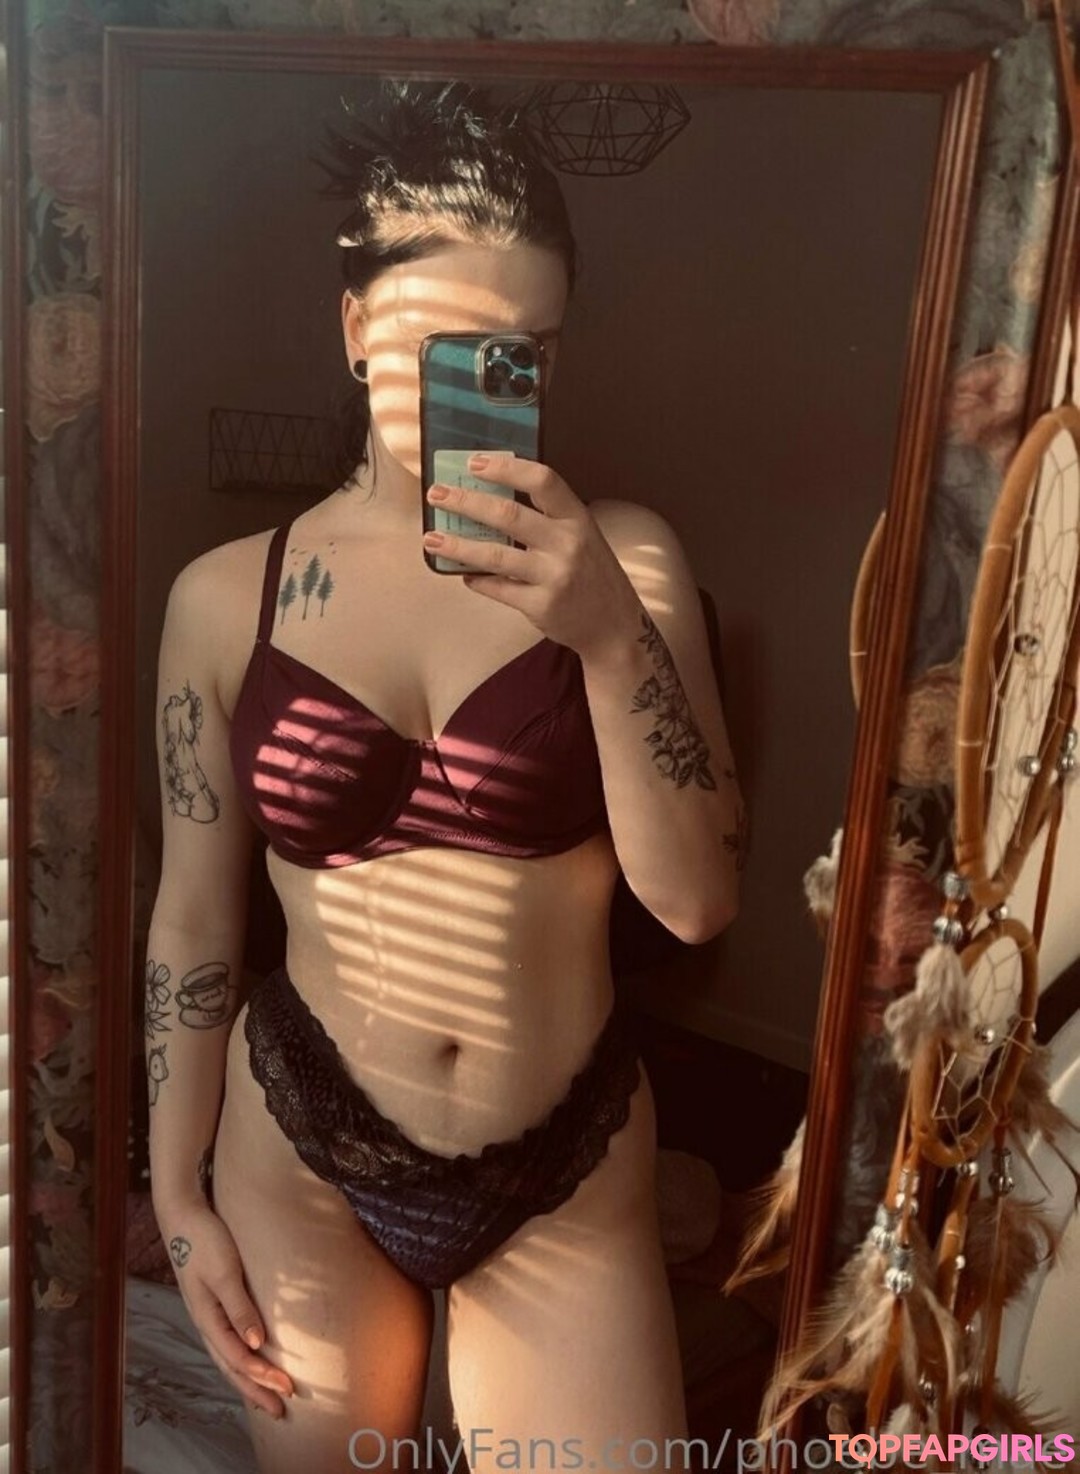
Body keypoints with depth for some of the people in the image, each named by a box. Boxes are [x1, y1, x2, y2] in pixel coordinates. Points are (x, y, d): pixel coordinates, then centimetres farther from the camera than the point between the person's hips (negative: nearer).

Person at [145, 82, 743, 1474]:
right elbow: (194, 915, 0)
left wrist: (610, 634, -24)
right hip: (302, 1166, 1)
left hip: (570, 1178, 0)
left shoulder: (619, 558, -9)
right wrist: (179, 1193, 5)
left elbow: (695, 897, -12)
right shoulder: (226, 595, -7)